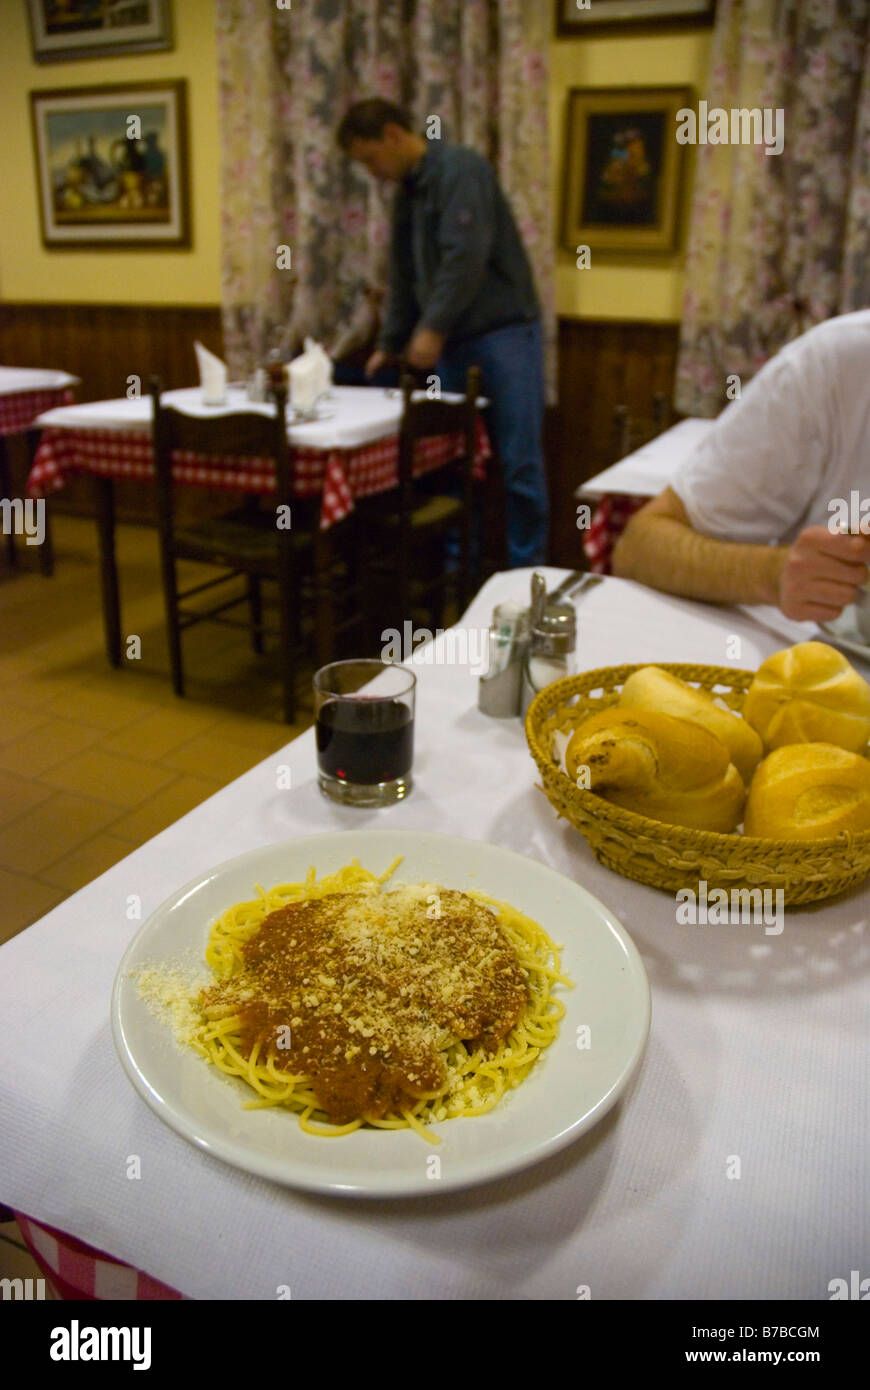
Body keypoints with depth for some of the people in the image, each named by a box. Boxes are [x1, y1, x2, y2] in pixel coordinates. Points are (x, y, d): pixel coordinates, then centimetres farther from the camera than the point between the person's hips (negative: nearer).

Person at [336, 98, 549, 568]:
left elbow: (467, 256, -21)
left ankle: (525, 569, 4)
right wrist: (390, 342, 21)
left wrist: (432, 327, -22)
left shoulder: (459, 168, -9)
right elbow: (403, 277, 23)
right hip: (453, 341, 8)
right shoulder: (407, 191, 17)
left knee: (519, 462, -6)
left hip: (504, 331, -8)